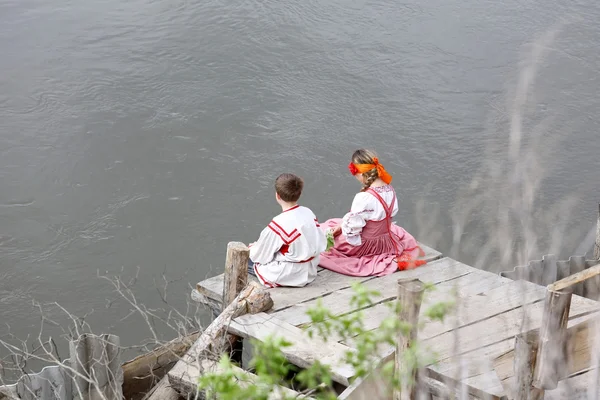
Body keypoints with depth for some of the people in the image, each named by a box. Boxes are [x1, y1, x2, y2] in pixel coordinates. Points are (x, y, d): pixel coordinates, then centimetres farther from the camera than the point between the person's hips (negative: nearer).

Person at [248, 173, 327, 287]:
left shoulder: (279, 223, -24)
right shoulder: (309, 213, -5)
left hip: (286, 278, -7)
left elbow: (260, 255, -12)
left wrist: (252, 248, 11)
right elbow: (322, 244, 1)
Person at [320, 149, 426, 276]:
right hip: (387, 243, 7)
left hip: (363, 246, -7)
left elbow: (352, 228, -27)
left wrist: (337, 228, -3)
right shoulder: (390, 190, -10)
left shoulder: (364, 198, -33)